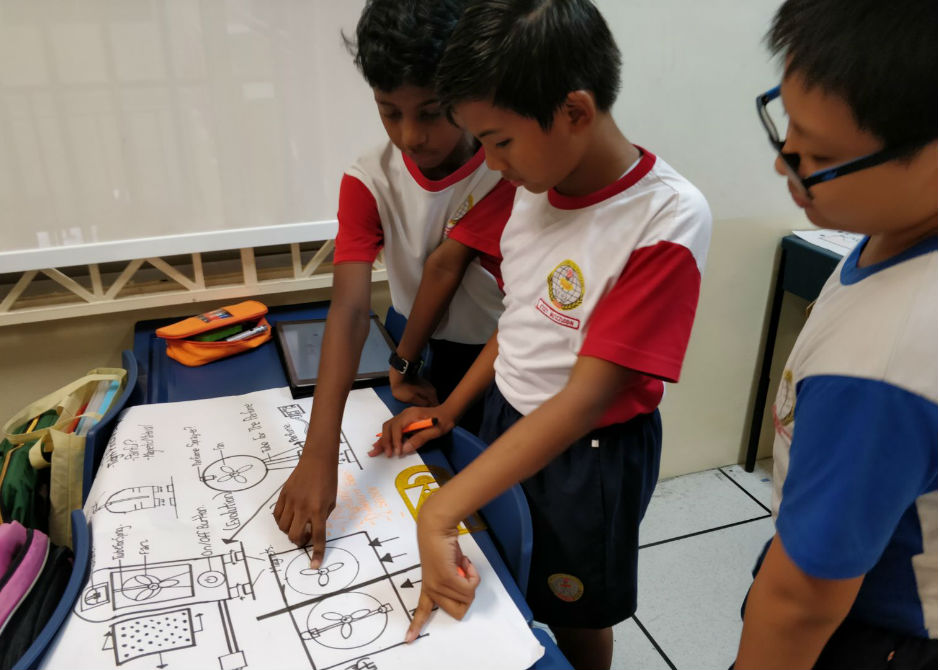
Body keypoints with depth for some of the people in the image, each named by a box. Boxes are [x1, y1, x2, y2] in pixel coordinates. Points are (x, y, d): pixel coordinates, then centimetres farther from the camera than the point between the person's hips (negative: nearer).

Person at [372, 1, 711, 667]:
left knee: (575, 617, 20)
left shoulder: (668, 219, -28)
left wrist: (442, 510, -33)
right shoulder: (538, 182, -7)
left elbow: (585, 397, -31)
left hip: (589, 452, -6)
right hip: (506, 420, 6)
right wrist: (452, 409, 4)